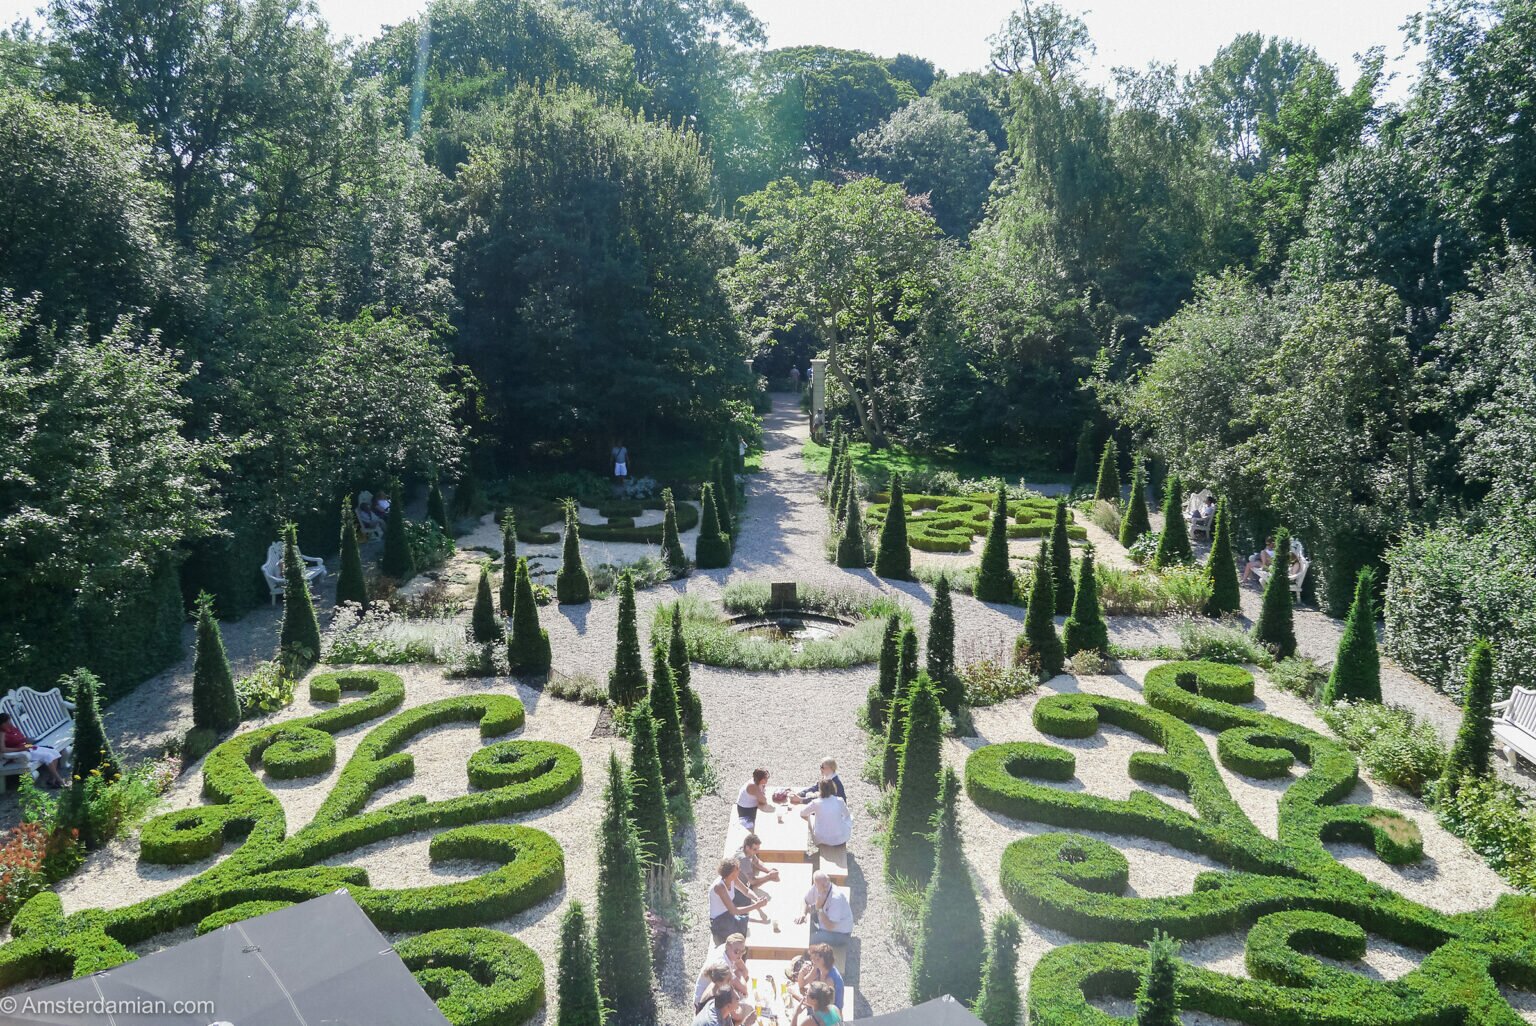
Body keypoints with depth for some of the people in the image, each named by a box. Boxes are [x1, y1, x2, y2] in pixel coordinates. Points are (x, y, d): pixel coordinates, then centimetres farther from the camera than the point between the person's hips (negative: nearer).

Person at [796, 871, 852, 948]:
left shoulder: (836, 897, -33)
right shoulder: (816, 888, -13)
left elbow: (830, 926, -30)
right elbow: (806, 900, 9)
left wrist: (819, 908, -34)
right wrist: (803, 914, -10)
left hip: (840, 934, -8)